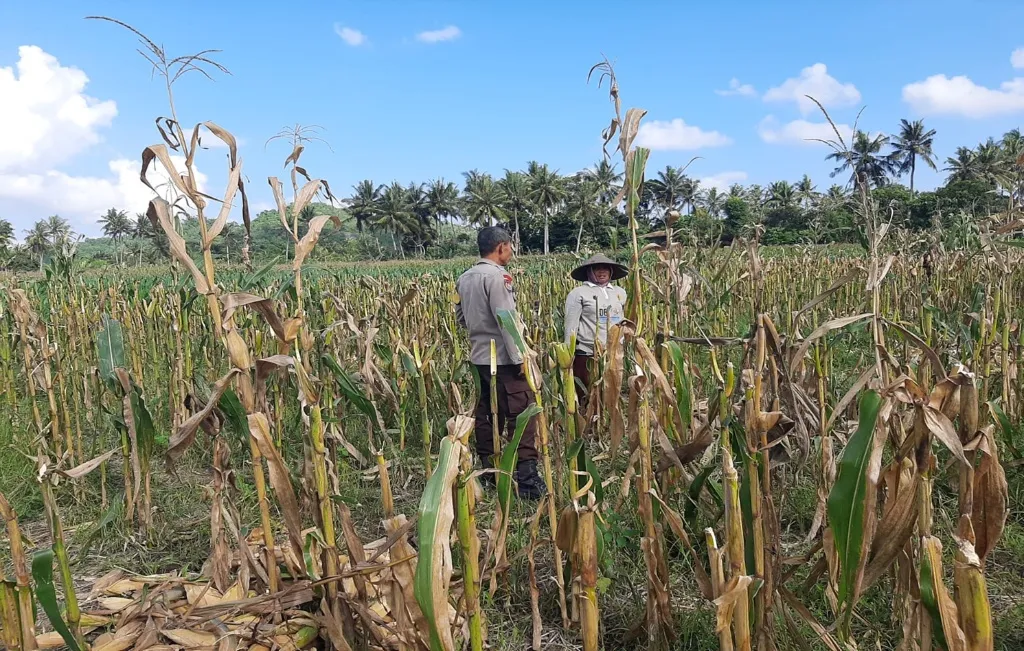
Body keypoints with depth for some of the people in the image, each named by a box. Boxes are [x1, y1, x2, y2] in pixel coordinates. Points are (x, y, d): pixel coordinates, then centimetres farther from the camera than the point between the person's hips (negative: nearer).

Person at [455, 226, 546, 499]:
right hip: (502, 358, -9)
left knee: (487, 413, 14)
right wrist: (519, 358, -16)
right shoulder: (496, 275, -16)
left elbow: (460, 316, 17)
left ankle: (488, 470, 21)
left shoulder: (465, 278, 10)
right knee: (521, 413, -7)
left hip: (480, 356, 9)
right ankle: (526, 476, -8)